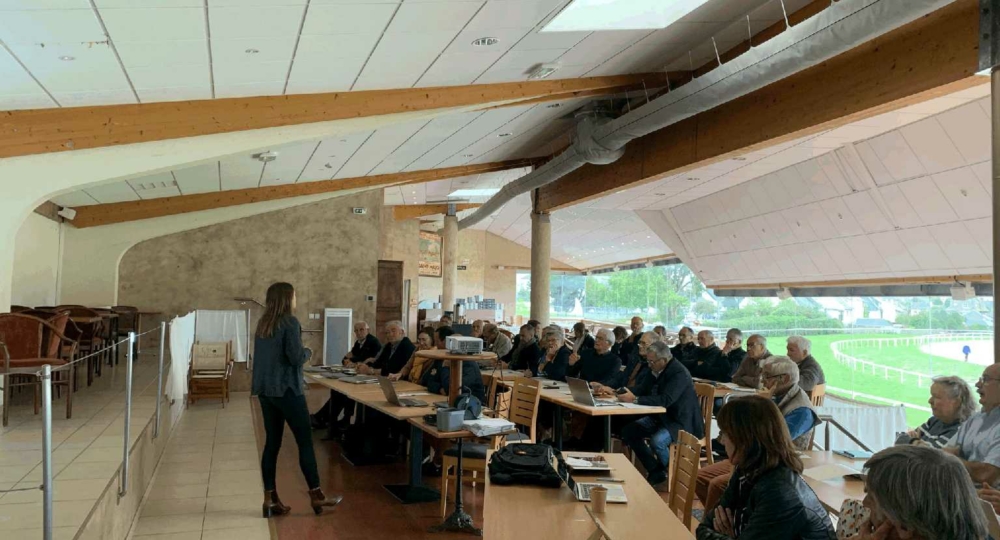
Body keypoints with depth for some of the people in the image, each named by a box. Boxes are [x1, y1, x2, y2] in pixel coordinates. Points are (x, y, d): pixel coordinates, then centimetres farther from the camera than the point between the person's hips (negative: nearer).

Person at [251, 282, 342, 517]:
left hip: (265, 390, 8)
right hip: (286, 389, -8)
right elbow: (296, 358, -17)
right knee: (305, 441, 1)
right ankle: (316, 495, 7)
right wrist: (308, 352, 3)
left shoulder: (262, 324, 12)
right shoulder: (290, 322, -12)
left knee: (272, 442, 9)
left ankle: (270, 498, 10)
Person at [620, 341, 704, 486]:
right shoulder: (655, 370, 1)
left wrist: (634, 399, -37)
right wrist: (622, 392, -10)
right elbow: (642, 389, 11)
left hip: (681, 421, -9)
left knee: (657, 440, -34)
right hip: (661, 416, 9)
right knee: (628, 431, -3)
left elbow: (665, 400, -35)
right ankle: (654, 471, 6)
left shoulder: (679, 374, -24)